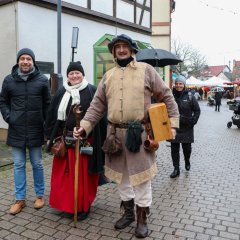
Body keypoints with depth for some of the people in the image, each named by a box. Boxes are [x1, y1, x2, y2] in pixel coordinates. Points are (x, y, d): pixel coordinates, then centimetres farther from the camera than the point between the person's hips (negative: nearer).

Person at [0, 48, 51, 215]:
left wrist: (46, 124, -3)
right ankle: (20, 199, 21)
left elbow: (48, 104, 2)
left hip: (35, 130, -1)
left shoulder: (42, 80, -1)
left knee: (37, 164, 10)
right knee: (19, 165, 9)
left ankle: (40, 195, 26)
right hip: (16, 130, 2)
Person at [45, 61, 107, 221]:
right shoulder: (61, 93, 10)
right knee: (64, 174, 10)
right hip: (65, 140, 4)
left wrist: (102, 140, -9)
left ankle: (83, 206, 22)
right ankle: (66, 203, 30)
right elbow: (52, 116, 12)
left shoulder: (92, 92, -3)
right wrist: (50, 137, 8)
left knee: (84, 174, 5)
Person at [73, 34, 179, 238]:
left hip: (140, 132, -4)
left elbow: (166, 97, 3)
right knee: (121, 176, 16)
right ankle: (128, 213, 36)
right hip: (116, 133, 4)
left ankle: (142, 219, 23)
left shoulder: (146, 70, 1)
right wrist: (84, 127, -4)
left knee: (141, 177, 5)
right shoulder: (108, 77, 11)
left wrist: (173, 122, -4)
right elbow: (97, 106, 8)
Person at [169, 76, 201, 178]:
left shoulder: (189, 96, -4)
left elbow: (197, 110, 2)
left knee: (187, 148, 10)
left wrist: (193, 121, -8)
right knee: (174, 149, 4)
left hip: (186, 128, -1)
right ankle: (176, 169, 14)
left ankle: (187, 162, 40)